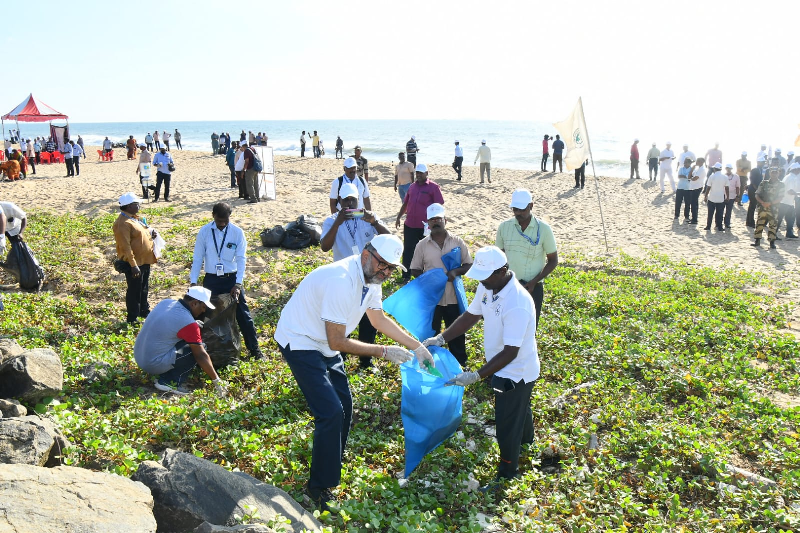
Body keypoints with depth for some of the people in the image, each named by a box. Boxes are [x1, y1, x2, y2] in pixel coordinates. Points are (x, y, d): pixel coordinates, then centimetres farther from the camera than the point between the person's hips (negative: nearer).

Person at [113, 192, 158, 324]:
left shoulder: (135, 218, 9)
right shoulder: (123, 223, -22)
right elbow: (126, 246, -25)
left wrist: (150, 232, 3)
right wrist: (133, 265, -27)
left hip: (144, 260, 10)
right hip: (134, 262, -10)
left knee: (144, 288, 22)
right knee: (134, 290, 1)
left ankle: (144, 310, 39)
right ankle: (132, 318, 13)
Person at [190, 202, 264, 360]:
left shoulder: (237, 232, -7)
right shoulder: (204, 232, -5)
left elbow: (241, 259, -8)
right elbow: (197, 259, -1)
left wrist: (238, 284, -15)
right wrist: (193, 282, -8)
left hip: (232, 278, -1)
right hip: (211, 280, 1)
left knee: (243, 315, 4)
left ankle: (254, 349, 17)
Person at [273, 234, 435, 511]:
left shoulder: (370, 279, -5)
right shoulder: (342, 281, -33)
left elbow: (379, 319, 10)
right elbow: (337, 342, -28)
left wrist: (417, 346, 6)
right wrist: (384, 352, -24)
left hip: (325, 344, 9)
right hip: (300, 343, -9)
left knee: (344, 406, 15)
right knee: (331, 413, -13)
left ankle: (331, 466, 37)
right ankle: (318, 488, 4)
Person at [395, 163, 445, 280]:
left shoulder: (433, 187, -5)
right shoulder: (412, 186, 11)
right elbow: (405, 204, 20)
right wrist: (398, 217, 17)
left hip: (426, 227, -5)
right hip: (409, 225, 5)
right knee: (408, 251, 8)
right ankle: (406, 276, 17)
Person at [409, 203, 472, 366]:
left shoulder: (458, 242, -3)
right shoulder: (422, 245, -2)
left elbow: (469, 265, 2)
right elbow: (415, 270, 3)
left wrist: (456, 271, -18)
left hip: (453, 297, 0)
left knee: (457, 334, 14)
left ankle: (460, 365, 31)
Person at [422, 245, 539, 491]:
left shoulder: (517, 304, -37)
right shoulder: (487, 287, -11)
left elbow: (510, 352, -34)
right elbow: (470, 316, 2)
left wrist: (475, 376, -35)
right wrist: (440, 339, -7)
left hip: (516, 371, -8)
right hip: (504, 367, 9)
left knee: (507, 424, 8)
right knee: (519, 408, 34)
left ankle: (506, 473, 31)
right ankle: (526, 439, 62)